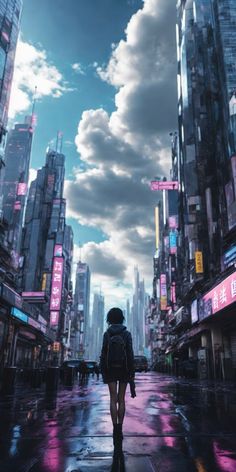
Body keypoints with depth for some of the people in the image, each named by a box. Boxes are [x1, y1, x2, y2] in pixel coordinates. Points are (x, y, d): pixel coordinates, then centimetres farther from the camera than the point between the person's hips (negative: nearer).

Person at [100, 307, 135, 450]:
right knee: (121, 399, 10)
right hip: (124, 368, 0)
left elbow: (103, 354, -4)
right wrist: (132, 372, -3)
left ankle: (115, 428, -6)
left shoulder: (107, 334, -3)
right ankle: (120, 429, 11)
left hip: (110, 369, 0)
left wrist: (103, 371, 3)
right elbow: (130, 354, -7)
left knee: (113, 399, 3)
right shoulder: (127, 333, -4)